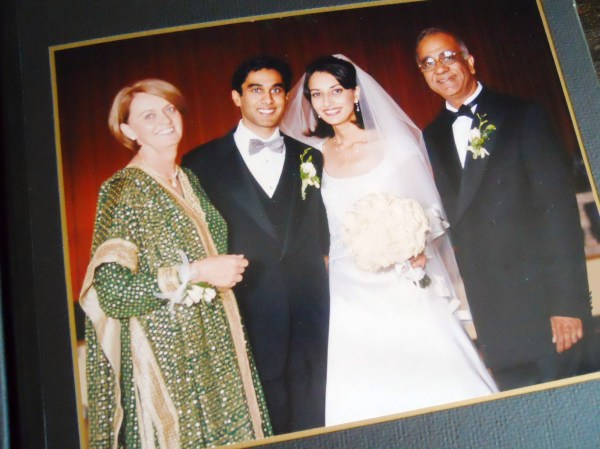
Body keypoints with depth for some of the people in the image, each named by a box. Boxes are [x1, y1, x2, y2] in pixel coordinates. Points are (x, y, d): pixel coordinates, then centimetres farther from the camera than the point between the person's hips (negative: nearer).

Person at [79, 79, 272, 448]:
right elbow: (113, 293, -18)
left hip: (216, 345, 7)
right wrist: (194, 272, -19)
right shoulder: (121, 191, -12)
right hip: (163, 353, -6)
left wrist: (229, 270, 7)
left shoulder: (191, 182, 9)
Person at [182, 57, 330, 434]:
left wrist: (321, 283, 2)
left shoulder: (311, 158, 12)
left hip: (311, 317, 3)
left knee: (312, 422, 11)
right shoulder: (202, 163, 3)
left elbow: (323, 234, 12)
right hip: (247, 319, -2)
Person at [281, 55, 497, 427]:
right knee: (367, 394, 1)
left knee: (437, 377, -3)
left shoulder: (396, 143, 0)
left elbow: (431, 210, 2)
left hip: (409, 288, -1)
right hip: (353, 295, 1)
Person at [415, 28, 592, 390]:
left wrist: (568, 301, -14)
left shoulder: (523, 116, -1)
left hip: (541, 298, -3)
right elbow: (449, 218, 10)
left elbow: (559, 207, -8)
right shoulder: (431, 139, 11)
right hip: (490, 312, 4)